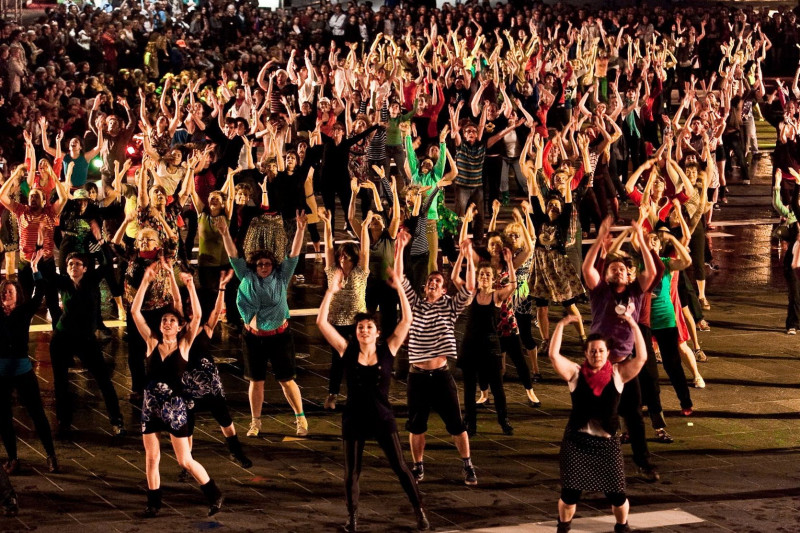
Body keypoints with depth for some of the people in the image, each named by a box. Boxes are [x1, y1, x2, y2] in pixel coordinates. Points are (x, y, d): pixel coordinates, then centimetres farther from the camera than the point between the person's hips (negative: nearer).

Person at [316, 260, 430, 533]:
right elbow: (321, 322, -9)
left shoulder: (387, 350, -3)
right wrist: (331, 291, -11)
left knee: (400, 467, 0)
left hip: (383, 418, -1)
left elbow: (407, 320, -9)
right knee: (352, 471, 10)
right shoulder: (347, 351, -3)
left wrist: (399, 287, -12)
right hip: (354, 419, 1)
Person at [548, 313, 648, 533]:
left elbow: (641, 357, -9)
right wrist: (562, 325, -15)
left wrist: (633, 325, -12)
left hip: (607, 441, 0)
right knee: (570, 492, -3)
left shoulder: (618, 373, 1)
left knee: (617, 494, 1)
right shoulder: (575, 373, -1)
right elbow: (553, 355, -12)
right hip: (577, 440, 0)